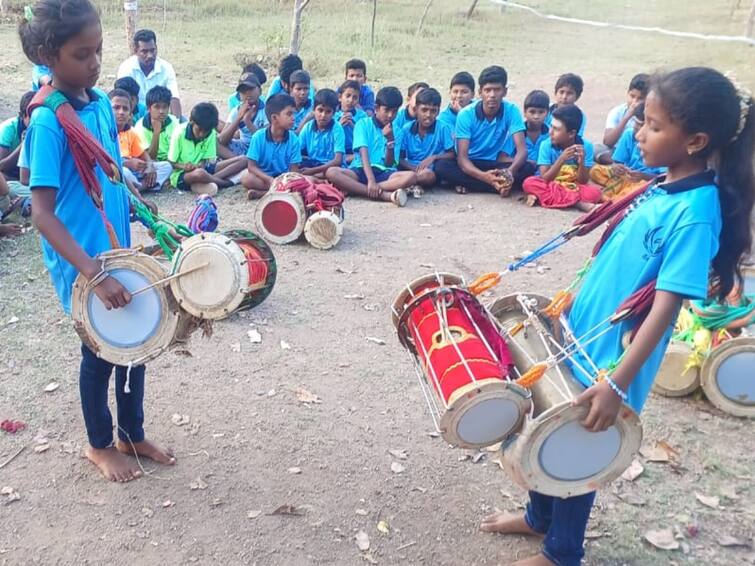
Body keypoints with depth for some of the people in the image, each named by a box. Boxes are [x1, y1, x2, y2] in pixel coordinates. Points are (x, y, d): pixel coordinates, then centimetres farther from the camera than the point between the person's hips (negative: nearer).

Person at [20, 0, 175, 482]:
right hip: (81, 263, -7)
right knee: (101, 351, 9)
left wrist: (133, 240, 14)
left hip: (118, 252, 7)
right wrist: (94, 273, -31)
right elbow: (42, 214, -24)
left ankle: (133, 435, 37)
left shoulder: (102, 103, 1)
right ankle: (100, 446, 33)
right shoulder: (48, 122, -21)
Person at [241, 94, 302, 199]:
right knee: (246, 178, -31)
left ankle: (260, 193, -25)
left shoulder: (293, 139, -7)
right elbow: (251, 166, -13)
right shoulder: (258, 136, -12)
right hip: (263, 177, -2)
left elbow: (294, 169, -7)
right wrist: (270, 179, -29)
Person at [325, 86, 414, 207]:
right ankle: (385, 195, -40)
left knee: (412, 176, -29)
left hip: (384, 173, 2)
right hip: (361, 170, -2)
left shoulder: (396, 132, 11)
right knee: (331, 172, -31)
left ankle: (352, 188, -31)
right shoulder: (363, 124, 4)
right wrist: (371, 180, -26)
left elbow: (389, 164, 3)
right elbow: (364, 154, -11)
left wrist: (390, 140, -11)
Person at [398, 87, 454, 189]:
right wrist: (415, 169, -16)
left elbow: (452, 154, -1)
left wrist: (433, 157, -18)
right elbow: (400, 158, 2)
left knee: (427, 174, -36)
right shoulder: (407, 129, 3)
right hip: (411, 169, 2)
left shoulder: (443, 128, -4)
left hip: (433, 171, -2)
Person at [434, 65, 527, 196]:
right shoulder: (465, 114, -17)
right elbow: (462, 157, -23)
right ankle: (502, 185, -29)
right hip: (471, 164, -1)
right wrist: (484, 176, -44)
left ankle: (470, 184, -23)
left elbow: (522, 149, -20)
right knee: (441, 166, -32)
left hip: (495, 164, 1)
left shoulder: (511, 110, -13)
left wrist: (511, 170, -44)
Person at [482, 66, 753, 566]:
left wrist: (618, 384, -30)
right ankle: (539, 516, 46)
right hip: (582, 336, 8)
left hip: (614, 356, -8)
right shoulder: (662, 188, 2)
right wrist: (571, 302, 18)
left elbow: (666, 307, -27)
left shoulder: (695, 214, -24)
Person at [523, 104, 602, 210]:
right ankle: (578, 203, -30)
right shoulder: (546, 145, -12)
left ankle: (541, 196, -26)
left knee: (595, 192, -30)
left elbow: (583, 181, -12)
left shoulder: (586, 146, -12)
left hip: (575, 188, 0)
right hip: (551, 186, 1)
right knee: (529, 183, -30)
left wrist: (581, 162, -29)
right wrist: (561, 159, -30)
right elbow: (544, 179, -18)